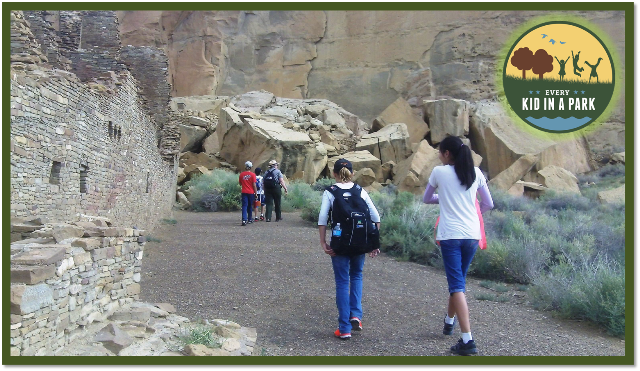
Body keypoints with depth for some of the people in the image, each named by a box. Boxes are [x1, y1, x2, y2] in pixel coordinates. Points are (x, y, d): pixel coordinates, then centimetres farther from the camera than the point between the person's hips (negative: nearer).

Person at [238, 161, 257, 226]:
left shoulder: (241, 174, 0)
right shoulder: (252, 175, -7)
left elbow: (240, 184, 10)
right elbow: (254, 185, -7)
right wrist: (256, 192, 0)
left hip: (244, 192, 1)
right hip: (251, 192, -1)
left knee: (244, 206, -3)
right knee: (250, 206, 14)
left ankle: (244, 220, -19)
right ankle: (249, 219, 24)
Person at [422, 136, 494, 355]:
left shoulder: (439, 172, -1)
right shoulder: (476, 173, 7)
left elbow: (426, 199, 13)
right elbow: (488, 204, 13)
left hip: (450, 235, -5)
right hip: (472, 234, 5)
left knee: (457, 285, -6)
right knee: (459, 281, 22)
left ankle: (467, 340, -14)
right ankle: (449, 321, 41)